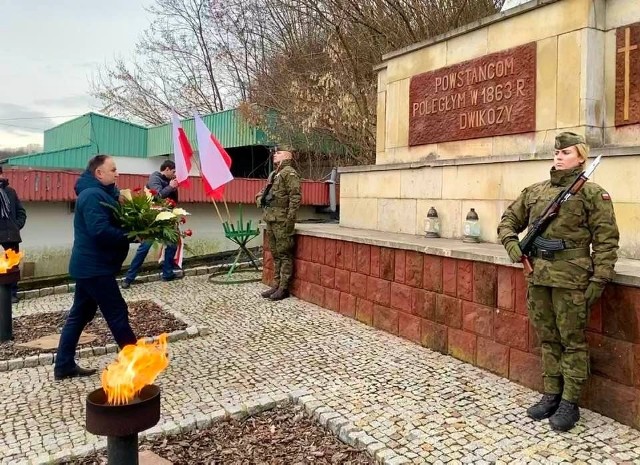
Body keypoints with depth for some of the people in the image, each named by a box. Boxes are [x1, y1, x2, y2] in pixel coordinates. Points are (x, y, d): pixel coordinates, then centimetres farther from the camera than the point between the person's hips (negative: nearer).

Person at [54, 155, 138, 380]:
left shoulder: (99, 193, 16)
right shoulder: (93, 195, -18)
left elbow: (112, 224, 14)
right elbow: (100, 231, -29)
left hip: (89, 265, 11)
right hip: (95, 266, -11)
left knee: (80, 314, 14)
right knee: (117, 313, -1)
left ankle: (64, 366, 21)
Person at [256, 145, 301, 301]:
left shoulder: (289, 172, -8)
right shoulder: (273, 174, 19)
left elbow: (295, 197, -16)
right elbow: (262, 193, 30)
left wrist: (290, 219, -20)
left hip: (282, 220, -9)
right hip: (270, 219, 9)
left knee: (284, 254, -3)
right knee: (275, 254, 13)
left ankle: (284, 288, 2)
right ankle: (277, 285, 21)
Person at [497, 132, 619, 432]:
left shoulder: (593, 194, -2)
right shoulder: (535, 191, 13)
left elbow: (606, 240, -5)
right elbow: (509, 220, 20)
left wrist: (599, 279, -11)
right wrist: (511, 243, 1)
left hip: (571, 280, -5)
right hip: (538, 278, 5)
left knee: (572, 341, 5)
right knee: (548, 339, 15)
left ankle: (570, 403, 17)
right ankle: (552, 395, 28)